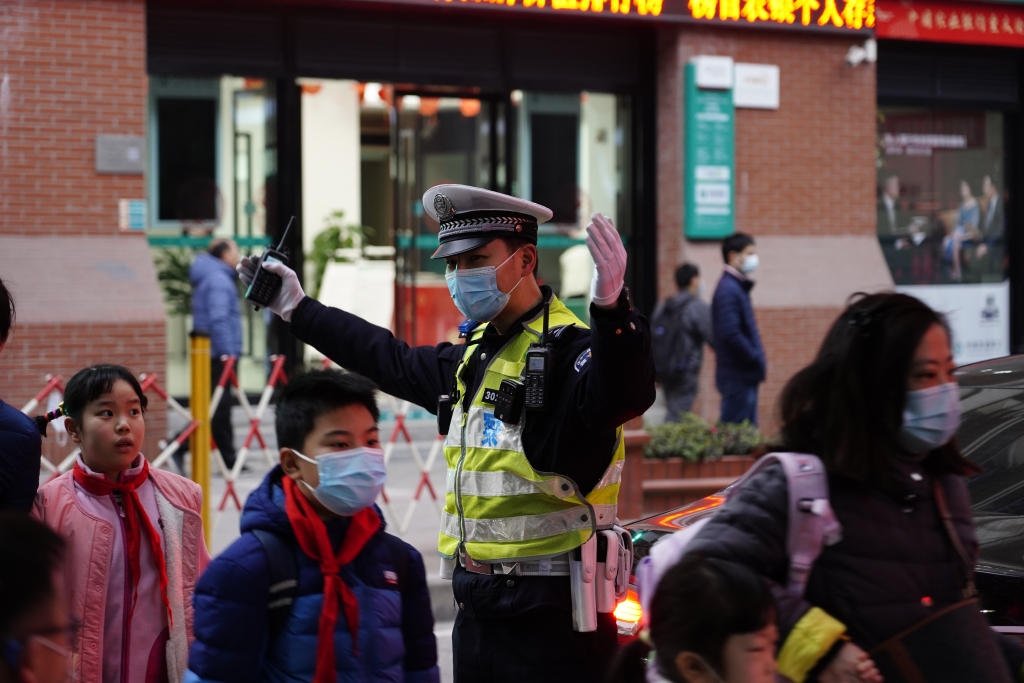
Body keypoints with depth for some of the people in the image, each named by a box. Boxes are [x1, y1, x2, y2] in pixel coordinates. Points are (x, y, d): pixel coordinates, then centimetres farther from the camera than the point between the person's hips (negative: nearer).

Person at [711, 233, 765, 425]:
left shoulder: (738, 287, 15)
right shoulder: (729, 290, -15)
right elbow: (731, 335, -24)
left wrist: (758, 361, 10)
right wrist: (757, 360, -15)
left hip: (744, 375, 10)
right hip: (738, 375, -10)